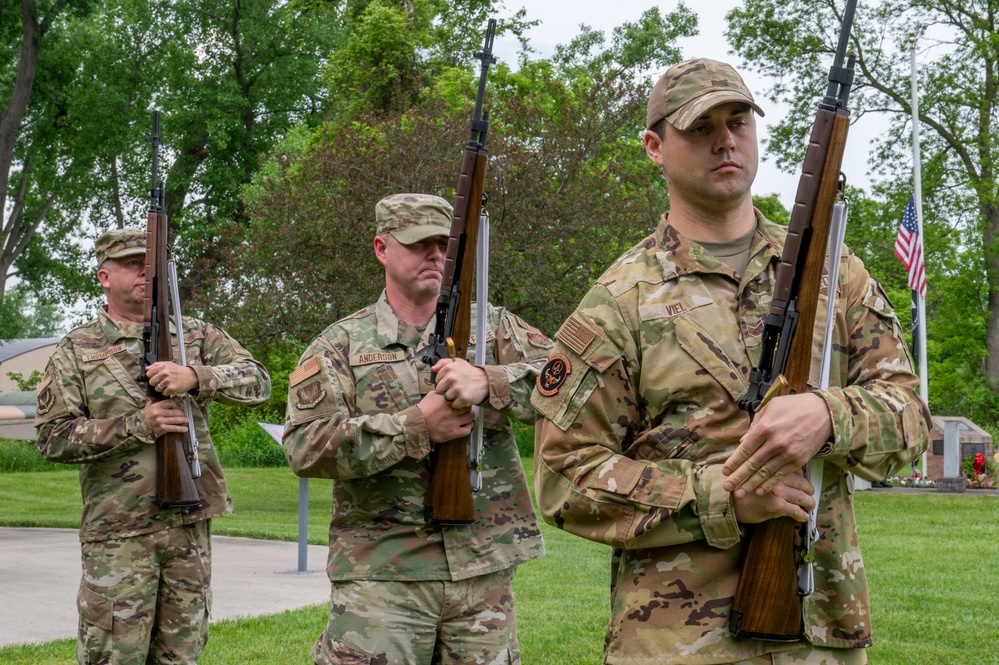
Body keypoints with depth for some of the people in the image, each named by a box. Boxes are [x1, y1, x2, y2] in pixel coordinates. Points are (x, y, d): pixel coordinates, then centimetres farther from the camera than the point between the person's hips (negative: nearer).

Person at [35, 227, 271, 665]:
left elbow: (257, 382, -2)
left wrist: (196, 376, -21)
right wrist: (138, 424, -15)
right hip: (118, 531, -3)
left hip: (190, 523, 3)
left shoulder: (196, 335, 11)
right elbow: (53, 438, -4)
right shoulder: (76, 351, 4)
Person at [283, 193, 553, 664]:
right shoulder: (341, 345, 5)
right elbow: (304, 445, -8)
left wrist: (489, 382, -23)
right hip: (381, 573, -2)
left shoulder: (491, 326, 10)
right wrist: (416, 427, -15)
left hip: (484, 571, 2)